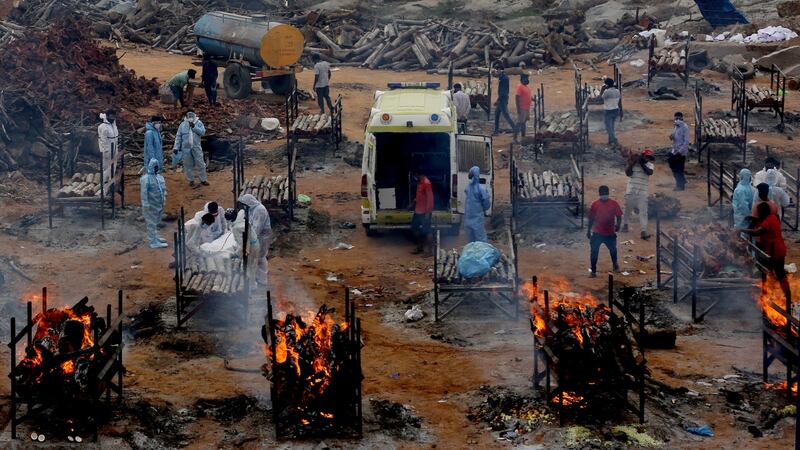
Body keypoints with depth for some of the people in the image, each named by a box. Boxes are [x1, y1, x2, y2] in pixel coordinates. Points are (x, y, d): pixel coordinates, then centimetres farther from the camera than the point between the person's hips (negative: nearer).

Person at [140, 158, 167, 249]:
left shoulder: (159, 177, 8)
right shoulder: (146, 179, -18)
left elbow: (163, 189, 19)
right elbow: (144, 192, -21)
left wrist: (164, 199, 16)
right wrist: (145, 204, -23)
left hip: (159, 204, 8)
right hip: (151, 205, -8)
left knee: (156, 222, 21)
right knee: (152, 223, -2)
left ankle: (155, 237, 35)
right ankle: (153, 242, 3)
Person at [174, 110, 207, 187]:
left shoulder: (198, 123, 2)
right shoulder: (183, 124, 4)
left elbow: (202, 132, -12)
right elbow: (178, 136, 4)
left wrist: (194, 127, -22)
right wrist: (176, 147, -3)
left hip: (196, 147, -1)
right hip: (186, 148, 1)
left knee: (200, 164, 2)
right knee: (188, 165, 7)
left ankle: (203, 180, 13)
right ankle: (191, 180, 20)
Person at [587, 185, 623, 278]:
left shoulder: (614, 204, -5)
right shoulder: (595, 204, -2)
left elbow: (619, 216, -2)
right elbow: (591, 218, 6)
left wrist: (618, 224, -21)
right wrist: (588, 230, 9)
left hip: (610, 233, 0)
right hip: (597, 233, 0)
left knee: (613, 249, 19)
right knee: (594, 251, -4)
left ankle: (615, 264, 46)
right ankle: (593, 271, 5)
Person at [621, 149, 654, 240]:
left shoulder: (650, 165, 3)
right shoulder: (633, 163, 0)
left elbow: (650, 172, -17)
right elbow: (628, 173, -9)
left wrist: (642, 164, -17)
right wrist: (631, 164, -21)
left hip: (642, 192, 0)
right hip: (631, 190, 0)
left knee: (643, 211, -7)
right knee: (628, 208, 12)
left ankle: (644, 231, -12)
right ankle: (625, 224, 34)